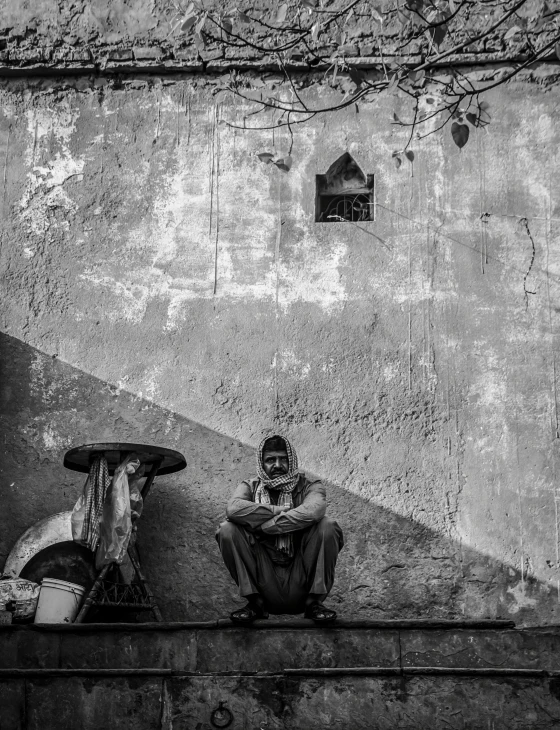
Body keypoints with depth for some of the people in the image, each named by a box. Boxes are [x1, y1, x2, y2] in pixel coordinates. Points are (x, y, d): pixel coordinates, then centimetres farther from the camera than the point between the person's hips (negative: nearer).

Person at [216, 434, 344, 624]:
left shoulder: (308, 487, 5)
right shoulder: (250, 487, 9)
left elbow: (313, 511, -22)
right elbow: (233, 508, -17)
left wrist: (261, 525, -19)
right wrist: (282, 511, -16)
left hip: (300, 578, -1)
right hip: (265, 581, 1)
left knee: (327, 526, -21)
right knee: (227, 530, -16)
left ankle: (314, 601, -9)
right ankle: (255, 602, -6)